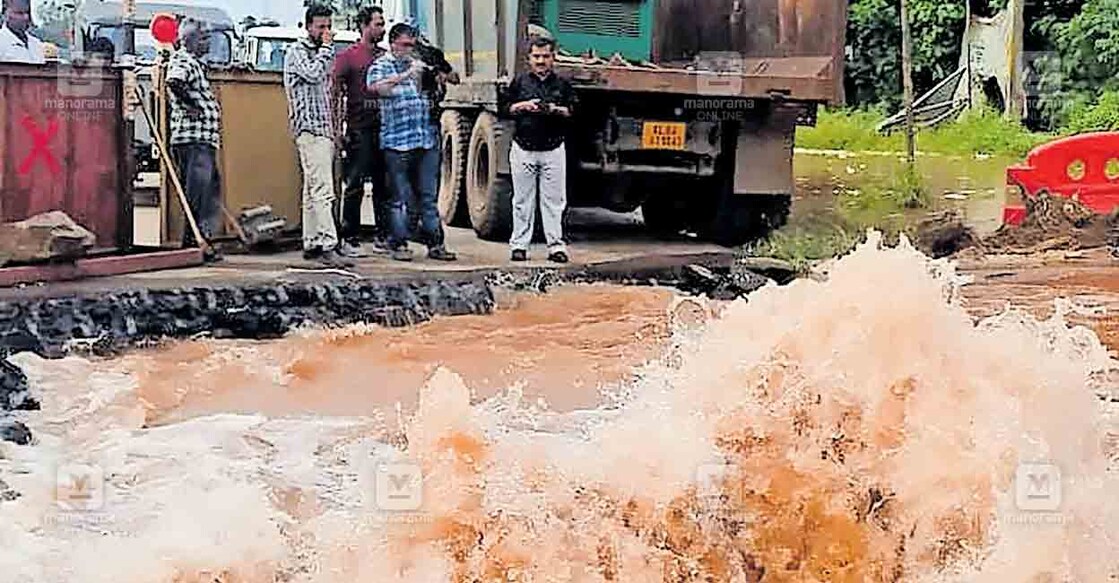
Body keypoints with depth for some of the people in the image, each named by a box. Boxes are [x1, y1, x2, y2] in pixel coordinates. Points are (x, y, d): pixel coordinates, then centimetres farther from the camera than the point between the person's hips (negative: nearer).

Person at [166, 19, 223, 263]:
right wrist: (191, 106, -22)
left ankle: (201, 241, 19)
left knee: (210, 192, 13)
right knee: (198, 196, -8)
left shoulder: (195, 63, 22)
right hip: (193, 138, -10)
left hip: (204, 140, 10)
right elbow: (174, 82, -30)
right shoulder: (182, 61, -9)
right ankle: (193, 243, -5)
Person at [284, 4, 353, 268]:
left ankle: (311, 245, 12)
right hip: (309, 128, -9)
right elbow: (313, 74, -22)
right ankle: (327, 247, -23)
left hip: (324, 128, 9)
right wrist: (326, 47, -10)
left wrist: (335, 129, 21)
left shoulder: (322, 54, 22)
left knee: (313, 191, 10)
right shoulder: (297, 51, -3)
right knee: (322, 190, -17)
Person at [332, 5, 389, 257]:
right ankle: (349, 239, 0)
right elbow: (335, 92, -5)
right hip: (360, 130, -5)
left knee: (384, 184, 9)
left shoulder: (384, 56, 14)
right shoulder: (348, 56, -2)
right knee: (355, 185, -4)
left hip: (384, 128, 5)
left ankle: (383, 236, 17)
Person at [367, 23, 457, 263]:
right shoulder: (381, 66, 3)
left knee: (429, 197, 6)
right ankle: (399, 244, 7)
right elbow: (379, 87, -19)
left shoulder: (420, 64, 16)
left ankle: (435, 244, 10)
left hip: (428, 141, 4)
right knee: (401, 198, 0)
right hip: (397, 142, -4)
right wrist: (407, 75, -26)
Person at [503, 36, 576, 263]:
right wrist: (523, 105, -8)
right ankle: (519, 244, 10)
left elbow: (573, 111, 5)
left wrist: (557, 110, -13)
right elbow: (506, 108, 9)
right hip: (523, 149, 0)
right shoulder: (519, 82, 9)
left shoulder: (562, 84, 8)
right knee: (522, 201, 4)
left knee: (554, 200, -1)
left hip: (553, 149, 0)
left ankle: (556, 245, 2)